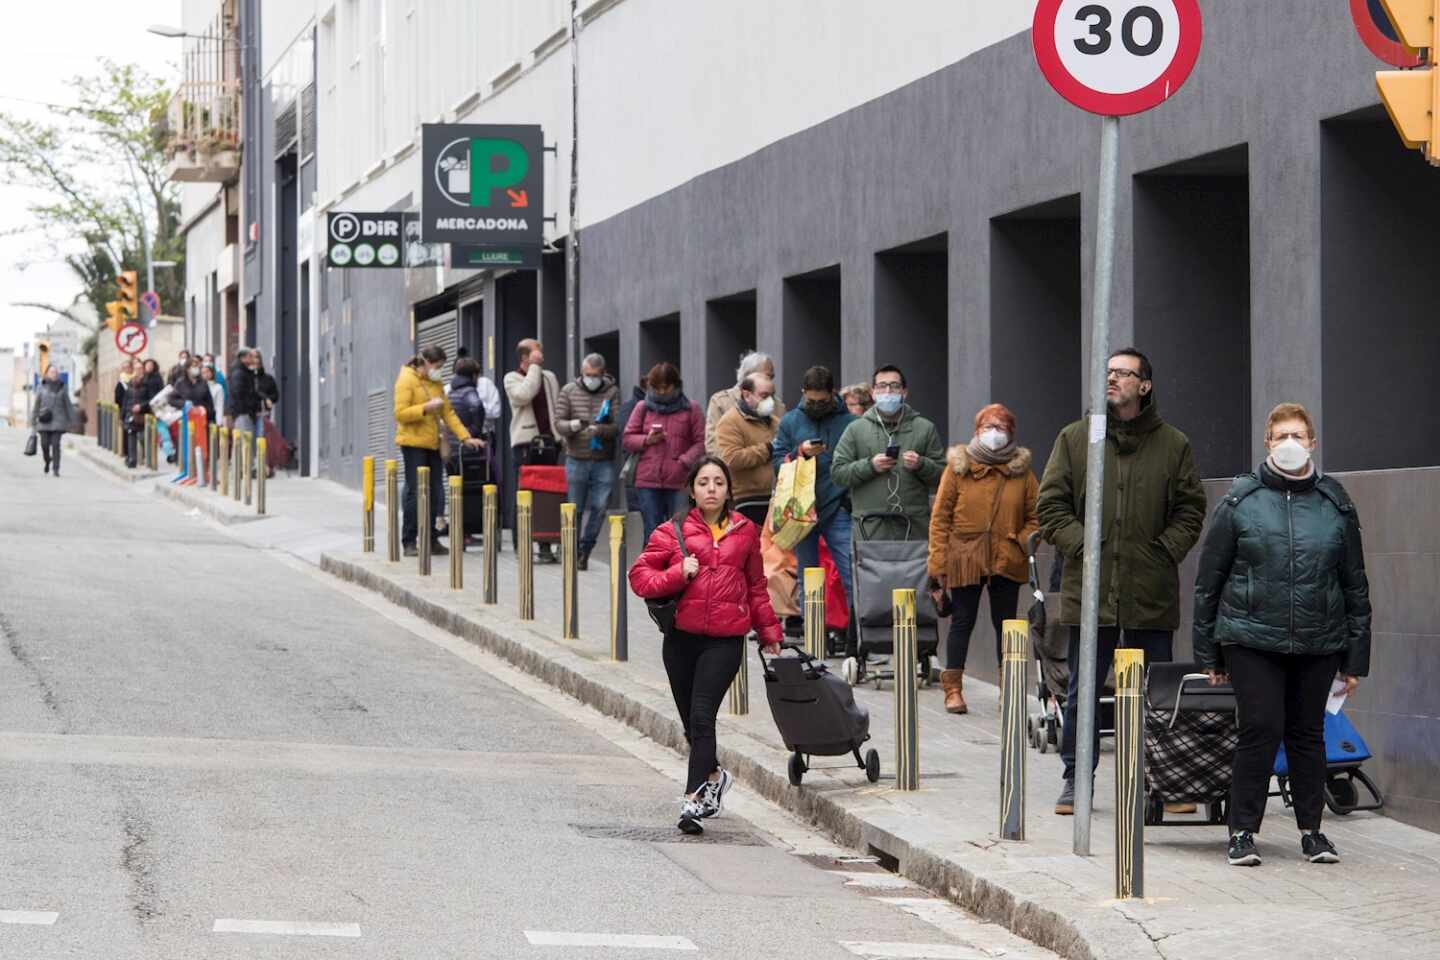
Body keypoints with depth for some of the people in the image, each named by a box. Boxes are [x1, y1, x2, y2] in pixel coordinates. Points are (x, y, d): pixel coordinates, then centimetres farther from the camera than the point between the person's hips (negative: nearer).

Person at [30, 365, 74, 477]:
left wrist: (71, 421, 8)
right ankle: (48, 461, 30)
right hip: (44, 421, 1)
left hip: (57, 421, -1)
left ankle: (55, 470, -5)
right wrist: (33, 421, 7)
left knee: (56, 445, -7)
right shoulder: (42, 387, 5)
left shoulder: (62, 387, 5)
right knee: (45, 445, -1)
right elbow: (36, 405, 8)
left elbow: (68, 405, 9)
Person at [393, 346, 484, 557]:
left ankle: (430, 540, 11)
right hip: (413, 443, -7)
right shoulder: (407, 380, -5)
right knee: (415, 492, -6)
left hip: (433, 444, 7)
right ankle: (409, 542, 0)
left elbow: (448, 413, 15)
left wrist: (465, 437, 6)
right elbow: (400, 413, -12)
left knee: (435, 494, 4)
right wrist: (426, 407, -22)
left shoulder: (435, 383, 16)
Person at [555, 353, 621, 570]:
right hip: (576, 460, 0)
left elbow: (618, 426, -7)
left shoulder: (612, 392, 1)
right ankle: (571, 550, 19)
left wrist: (600, 430, -26)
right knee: (575, 509, 6)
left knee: (599, 507, -5)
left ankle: (584, 550, 8)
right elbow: (558, 422, 0)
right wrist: (572, 425, -22)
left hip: (604, 460, 0)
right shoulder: (569, 391, 4)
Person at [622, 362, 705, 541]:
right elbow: (627, 439, 13)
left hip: (680, 481, -2)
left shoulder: (691, 409, 5)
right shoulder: (643, 408, 12)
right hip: (648, 481, 2)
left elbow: (701, 442, 0)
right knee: (652, 532, 5)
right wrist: (647, 440, -6)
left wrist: (684, 462, -13)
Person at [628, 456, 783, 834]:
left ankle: (693, 801, -18)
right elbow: (639, 576, 1)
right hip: (682, 638, 1)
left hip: (725, 640, -1)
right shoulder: (673, 531, 3)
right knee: (692, 721, 12)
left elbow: (756, 587, 20)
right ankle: (713, 776, 39)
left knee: (701, 716, -15)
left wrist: (769, 633, 23)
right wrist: (678, 574, -14)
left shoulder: (745, 532, 9)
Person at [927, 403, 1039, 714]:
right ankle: (953, 688, 10)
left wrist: (1024, 541, -7)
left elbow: (1035, 516, 12)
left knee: (1006, 623, 8)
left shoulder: (1021, 470, 6)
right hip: (964, 557, -2)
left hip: (1006, 560, 2)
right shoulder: (958, 467, 1)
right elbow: (940, 517, 0)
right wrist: (938, 561, -5)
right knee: (962, 621, 3)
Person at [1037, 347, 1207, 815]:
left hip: (1152, 595, 0)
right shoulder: (1075, 438, 6)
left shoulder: (1173, 444, 6)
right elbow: (1050, 504, 6)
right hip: (1089, 588, 0)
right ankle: (1076, 780, 15)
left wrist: (1165, 551, -4)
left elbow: (1190, 509, 9)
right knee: (1083, 693, 6)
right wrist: (1081, 545, -6)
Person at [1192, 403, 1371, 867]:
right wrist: (1208, 652, 2)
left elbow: (1355, 585, 11)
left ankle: (1311, 829, 21)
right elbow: (1209, 579, 3)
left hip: (1318, 644, 2)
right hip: (1253, 639, -2)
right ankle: (1243, 831, 2)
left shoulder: (1336, 505, 6)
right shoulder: (1240, 501, 0)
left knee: (1308, 733, 9)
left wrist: (1356, 656, 9)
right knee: (1260, 730, -8)